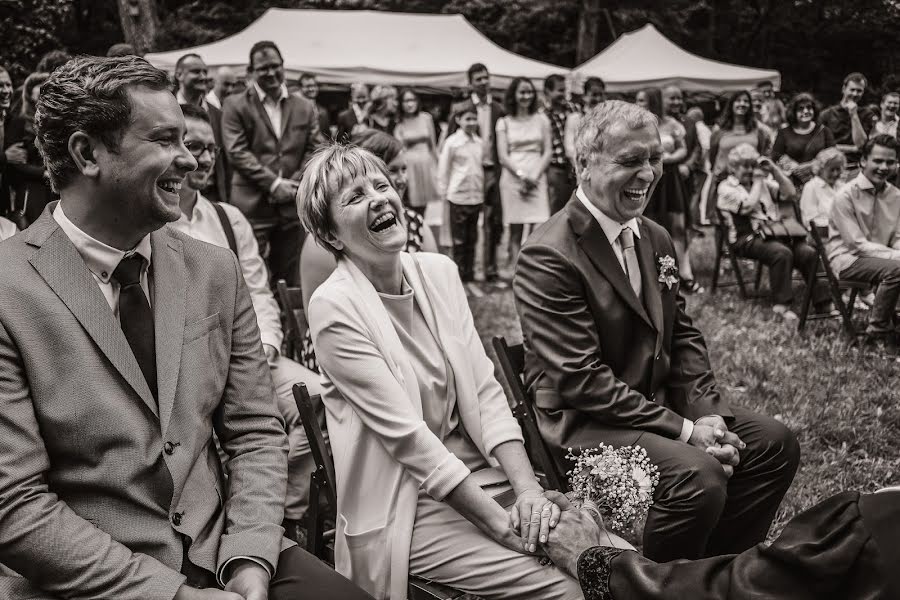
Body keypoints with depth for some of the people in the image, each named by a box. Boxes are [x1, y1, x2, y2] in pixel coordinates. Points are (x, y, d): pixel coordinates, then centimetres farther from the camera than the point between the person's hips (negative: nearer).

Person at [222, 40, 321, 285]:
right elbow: (237, 152, -7)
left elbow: (314, 150, 8)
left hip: (293, 203, 3)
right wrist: (273, 183, -13)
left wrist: (293, 185, -7)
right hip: (252, 204, -3)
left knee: (289, 278, 9)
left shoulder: (305, 107, 12)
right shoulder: (236, 105, 1)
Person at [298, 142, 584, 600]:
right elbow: (407, 436, -18)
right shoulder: (334, 307, -14)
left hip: (480, 471, 6)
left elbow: (485, 391, 1)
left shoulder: (438, 271, 3)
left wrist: (528, 489, -12)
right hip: (406, 506, -5)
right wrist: (501, 523, -19)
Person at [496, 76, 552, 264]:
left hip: (536, 179, 1)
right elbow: (502, 156, 2)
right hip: (512, 177, -1)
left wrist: (535, 176, -7)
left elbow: (548, 151, 7)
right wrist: (522, 175, -10)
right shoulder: (504, 122, 9)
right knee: (515, 231, -2)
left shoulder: (541, 120, 12)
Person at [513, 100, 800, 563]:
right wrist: (682, 430, -20)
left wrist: (707, 415, -6)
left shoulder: (656, 239, 10)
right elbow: (581, 381, -22)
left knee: (775, 442, 2)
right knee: (699, 473, -28)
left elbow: (683, 337, 12)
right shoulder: (549, 256, -19)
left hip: (660, 404, 9)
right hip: (582, 424, -9)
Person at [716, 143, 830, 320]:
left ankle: (822, 303, -16)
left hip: (775, 231, 6)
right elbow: (748, 206, -11)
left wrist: (774, 169, 9)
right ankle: (781, 305, -29)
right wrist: (757, 181, 1)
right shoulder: (726, 188, 5)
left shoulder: (764, 182, 25)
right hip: (748, 238, -6)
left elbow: (790, 194, 16)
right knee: (782, 253, -35)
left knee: (809, 252, -20)